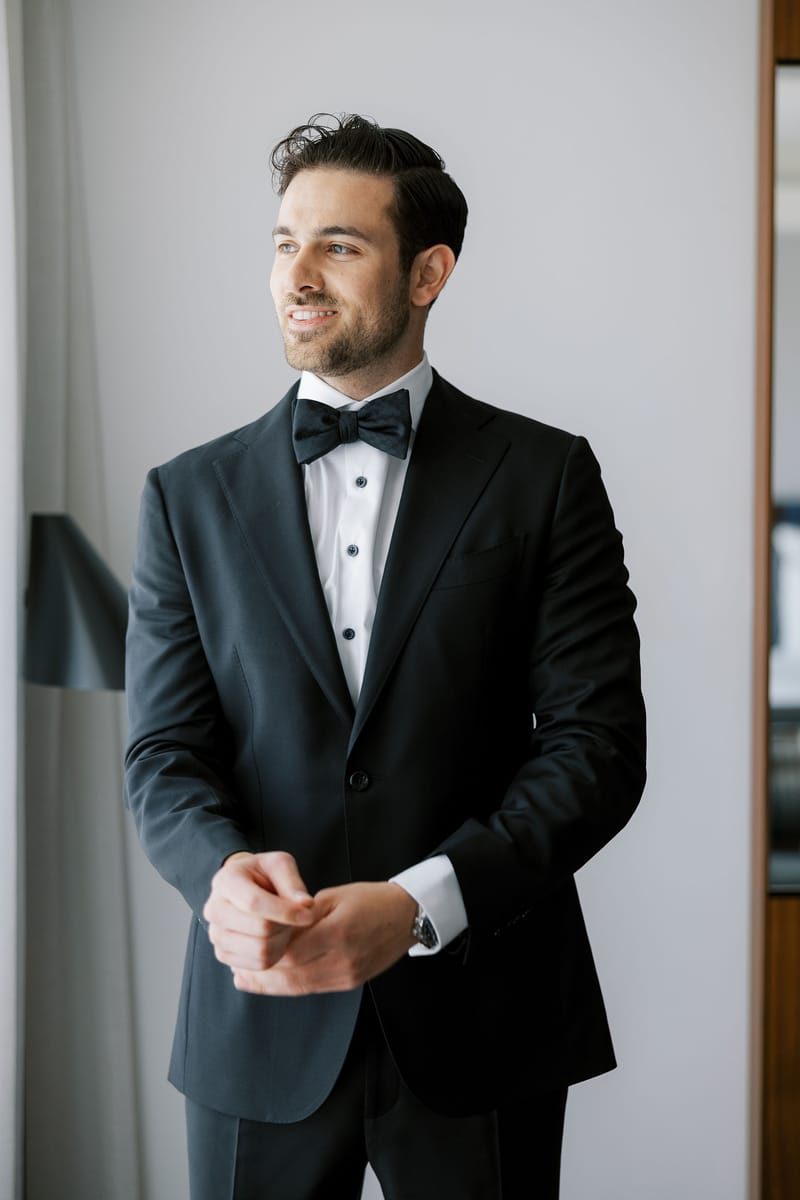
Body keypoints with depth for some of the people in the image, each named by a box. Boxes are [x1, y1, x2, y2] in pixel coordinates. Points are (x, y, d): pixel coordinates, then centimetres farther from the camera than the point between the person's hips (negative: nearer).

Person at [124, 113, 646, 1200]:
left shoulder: (544, 475, -1)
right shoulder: (190, 496, 5)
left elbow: (598, 742, -7)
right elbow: (165, 754, 1)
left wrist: (417, 904, -19)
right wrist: (228, 869, -21)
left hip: (480, 1020, -1)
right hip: (259, 1016, 1)